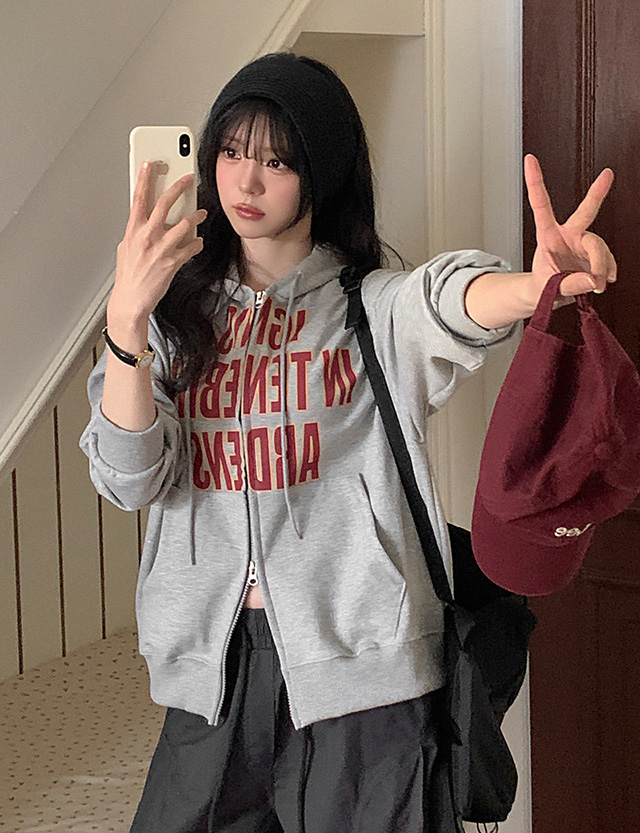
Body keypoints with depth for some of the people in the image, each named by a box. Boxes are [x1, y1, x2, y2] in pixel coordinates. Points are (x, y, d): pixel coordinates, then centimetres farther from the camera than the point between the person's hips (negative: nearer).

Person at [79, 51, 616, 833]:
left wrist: (538, 286, -51)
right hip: (214, 660, 3)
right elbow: (131, 479, -5)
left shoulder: (376, 307, -3)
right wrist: (127, 315, -19)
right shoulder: (178, 308, 7)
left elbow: (449, 303, -27)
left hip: (360, 662, -3)